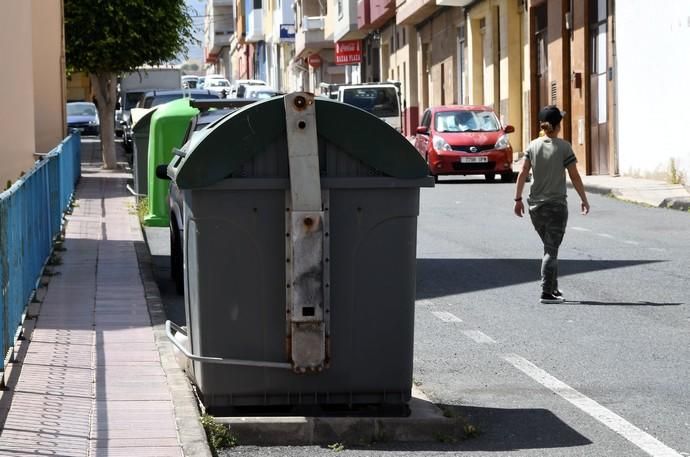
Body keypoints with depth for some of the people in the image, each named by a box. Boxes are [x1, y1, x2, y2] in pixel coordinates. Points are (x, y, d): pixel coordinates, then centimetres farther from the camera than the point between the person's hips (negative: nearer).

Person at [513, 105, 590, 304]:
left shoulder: (533, 146, 2)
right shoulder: (563, 147, -9)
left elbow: (522, 174, -1)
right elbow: (574, 176, -7)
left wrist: (518, 199, 4)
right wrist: (584, 199, 3)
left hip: (535, 205, 4)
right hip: (556, 205, -4)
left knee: (550, 248, 19)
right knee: (551, 250, -1)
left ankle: (553, 288, 24)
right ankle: (547, 293, -6)